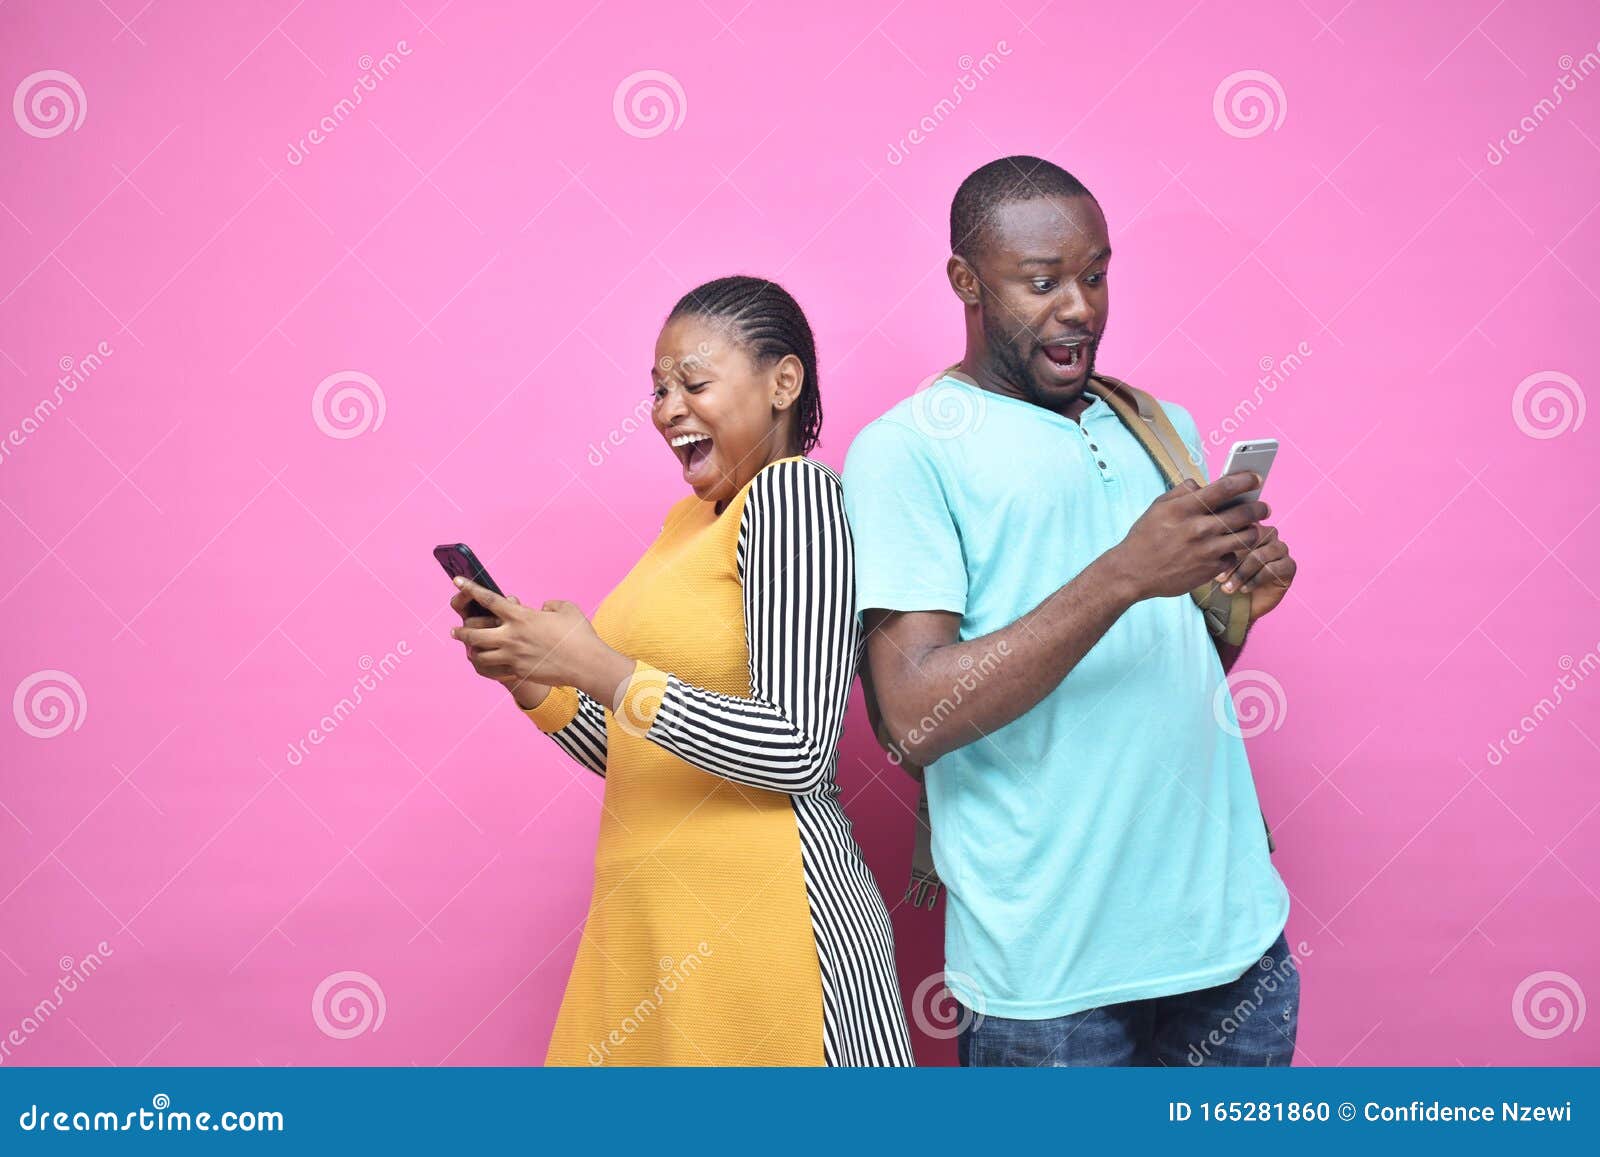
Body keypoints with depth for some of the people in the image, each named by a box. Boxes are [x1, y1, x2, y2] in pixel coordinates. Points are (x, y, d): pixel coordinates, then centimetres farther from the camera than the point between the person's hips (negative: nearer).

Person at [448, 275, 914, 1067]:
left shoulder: (793, 491, -10)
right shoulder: (690, 517, 15)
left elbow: (796, 751, -19)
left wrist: (599, 669, -18)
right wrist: (526, 677, 4)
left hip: (756, 921, -8)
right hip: (649, 919, 8)